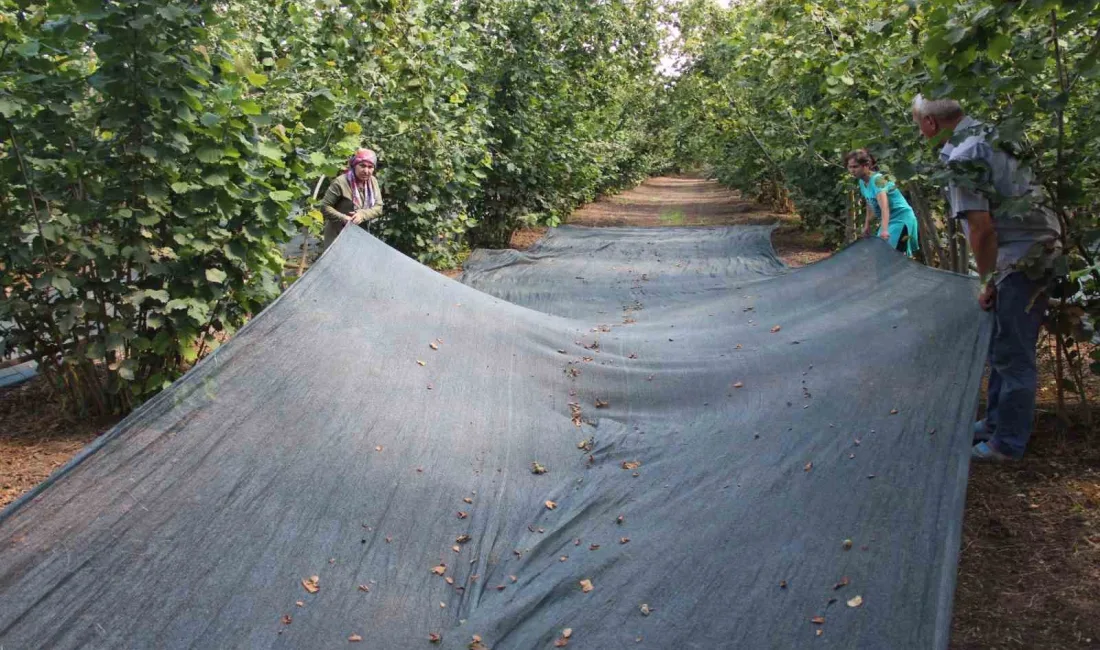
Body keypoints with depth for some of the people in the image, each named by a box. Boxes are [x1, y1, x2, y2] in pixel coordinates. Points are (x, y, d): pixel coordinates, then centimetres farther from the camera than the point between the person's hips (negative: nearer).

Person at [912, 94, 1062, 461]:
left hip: (1022, 258, -10)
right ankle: (996, 422, 33)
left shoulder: (961, 158, -18)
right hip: (1037, 248, 10)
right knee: (1003, 349, 20)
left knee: (1013, 355, 1)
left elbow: (982, 228, -20)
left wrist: (987, 281, -6)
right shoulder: (988, 134, 11)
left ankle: (1008, 444, 11)